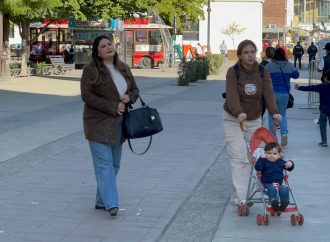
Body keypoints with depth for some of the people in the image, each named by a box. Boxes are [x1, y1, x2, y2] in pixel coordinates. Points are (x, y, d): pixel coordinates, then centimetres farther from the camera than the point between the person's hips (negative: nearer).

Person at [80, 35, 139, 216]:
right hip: (99, 123, -6)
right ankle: (111, 203, -13)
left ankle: (101, 201, 18)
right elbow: (87, 95, -15)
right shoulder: (91, 70, -8)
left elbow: (134, 89, 16)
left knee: (114, 164, 8)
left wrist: (129, 97, -9)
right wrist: (113, 107, -18)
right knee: (104, 163, -11)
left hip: (118, 123, 6)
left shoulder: (123, 68, 10)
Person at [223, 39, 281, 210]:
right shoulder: (233, 72, -13)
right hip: (233, 119, -4)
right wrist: (239, 113, -45)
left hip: (254, 120, 4)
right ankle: (241, 198, -16)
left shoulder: (262, 72, -2)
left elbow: (268, 93, -14)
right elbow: (232, 95, -27)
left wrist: (274, 112, -31)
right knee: (239, 157, -13)